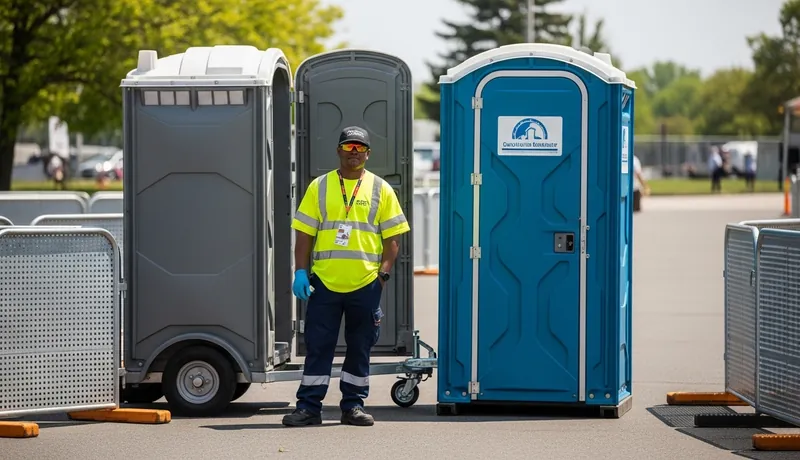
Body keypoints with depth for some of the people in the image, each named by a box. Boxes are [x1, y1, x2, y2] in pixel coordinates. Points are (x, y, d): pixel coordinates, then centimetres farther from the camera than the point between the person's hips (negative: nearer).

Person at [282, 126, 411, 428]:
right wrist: (301, 271, -3)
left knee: (360, 349, 7)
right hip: (324, 282, 0)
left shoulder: (381, 190, 6)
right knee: (318, 347, 0)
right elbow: (305, 233, 6)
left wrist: (384, 272, -5)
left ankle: (353, 406, 15)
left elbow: (393, 236, 5)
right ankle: (308, 407, 4)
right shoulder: (319, 187, 7)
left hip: (365, 284, 0)